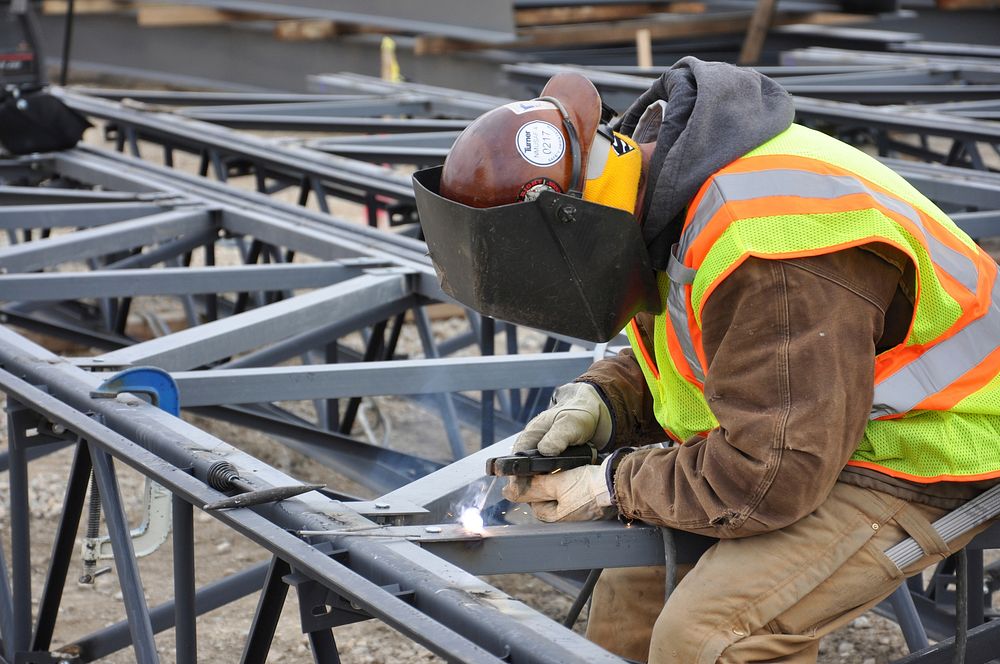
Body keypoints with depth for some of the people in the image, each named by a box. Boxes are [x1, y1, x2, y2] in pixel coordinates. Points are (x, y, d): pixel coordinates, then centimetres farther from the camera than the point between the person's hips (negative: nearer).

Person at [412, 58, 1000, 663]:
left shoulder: (763, 246, -33)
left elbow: (771, 476, -29)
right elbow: (670, 353, 14)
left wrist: (615, 487, -16)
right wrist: (598, 402, -6)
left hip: (917, 462, -10)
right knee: (634, 584, 13)